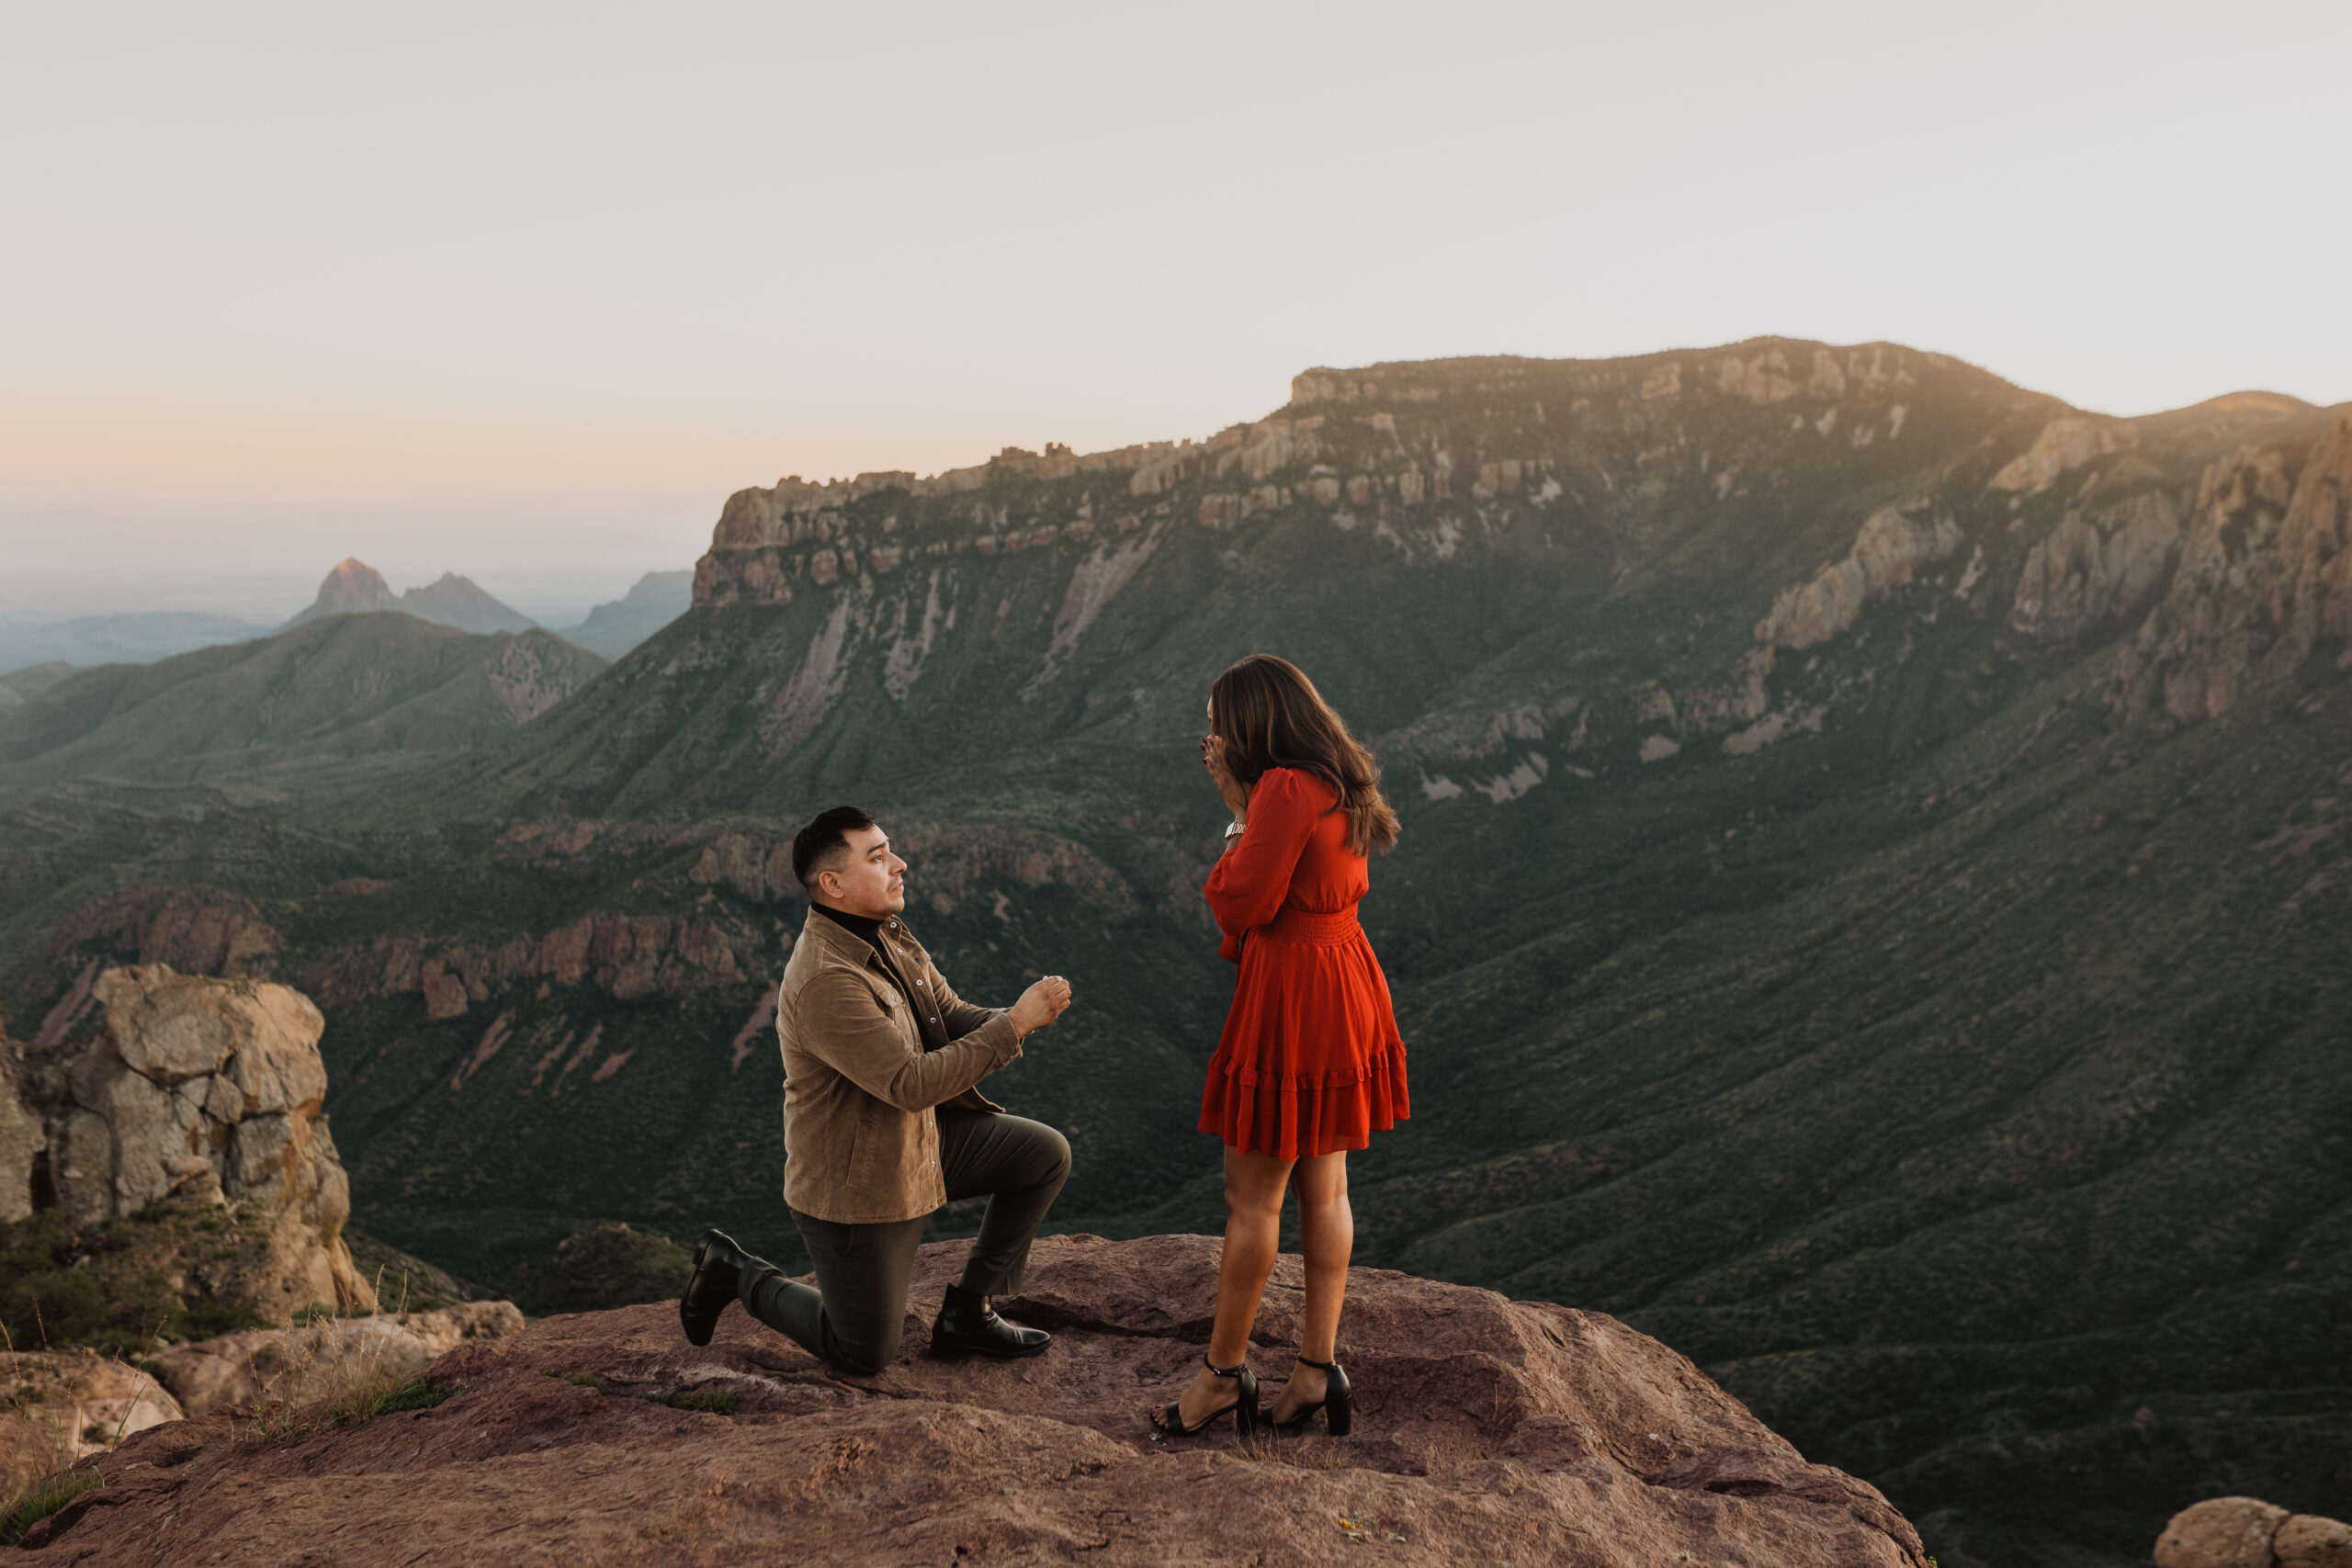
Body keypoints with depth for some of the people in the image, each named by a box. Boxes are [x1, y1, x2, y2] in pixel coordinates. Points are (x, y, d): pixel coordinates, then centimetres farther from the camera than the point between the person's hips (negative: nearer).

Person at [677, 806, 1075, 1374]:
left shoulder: (889, 935, 0)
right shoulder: (825, 980, -31)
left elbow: (954, 1017, 3)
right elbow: (913, 1084, -33)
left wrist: (1021, 1016, -18)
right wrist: (1014, 1024, -30)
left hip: (921, 1139, 8)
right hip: (855, 1184, -8)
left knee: (1046, 1154, -1)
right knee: (866, 1355, 5)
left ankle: (967, 1315, 12)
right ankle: (737, 1272, 25)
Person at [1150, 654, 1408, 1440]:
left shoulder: (1286, 790, -22)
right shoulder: (1340, 784, 7)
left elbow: (1240, 906, -18)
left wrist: (1238, 815, -7)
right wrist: (1241, 800, 10)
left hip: (1290, 999, -10)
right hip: (1344, 984, 10)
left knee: (1252, 1194, 4)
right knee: (1324, 1186, 15)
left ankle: (1223, 1372, 17)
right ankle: (1319, 1368, 24)